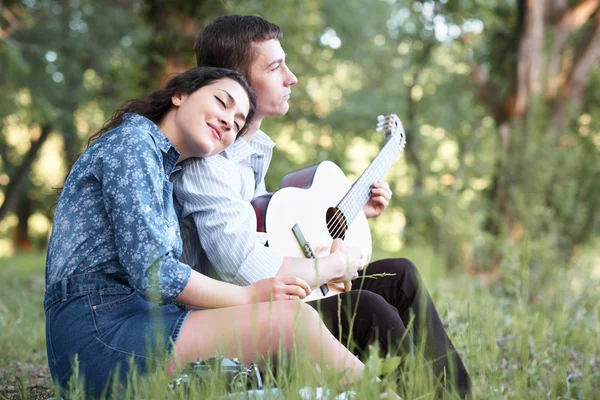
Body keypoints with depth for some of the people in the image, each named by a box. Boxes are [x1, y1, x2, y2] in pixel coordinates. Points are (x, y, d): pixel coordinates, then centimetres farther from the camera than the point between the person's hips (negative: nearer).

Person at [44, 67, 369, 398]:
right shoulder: (132, 141, -3)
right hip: (98, 330, -9)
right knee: (292, 319, -20)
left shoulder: (164, 170, 26)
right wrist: (248, 296, -5)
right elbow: (150, 271, -15)